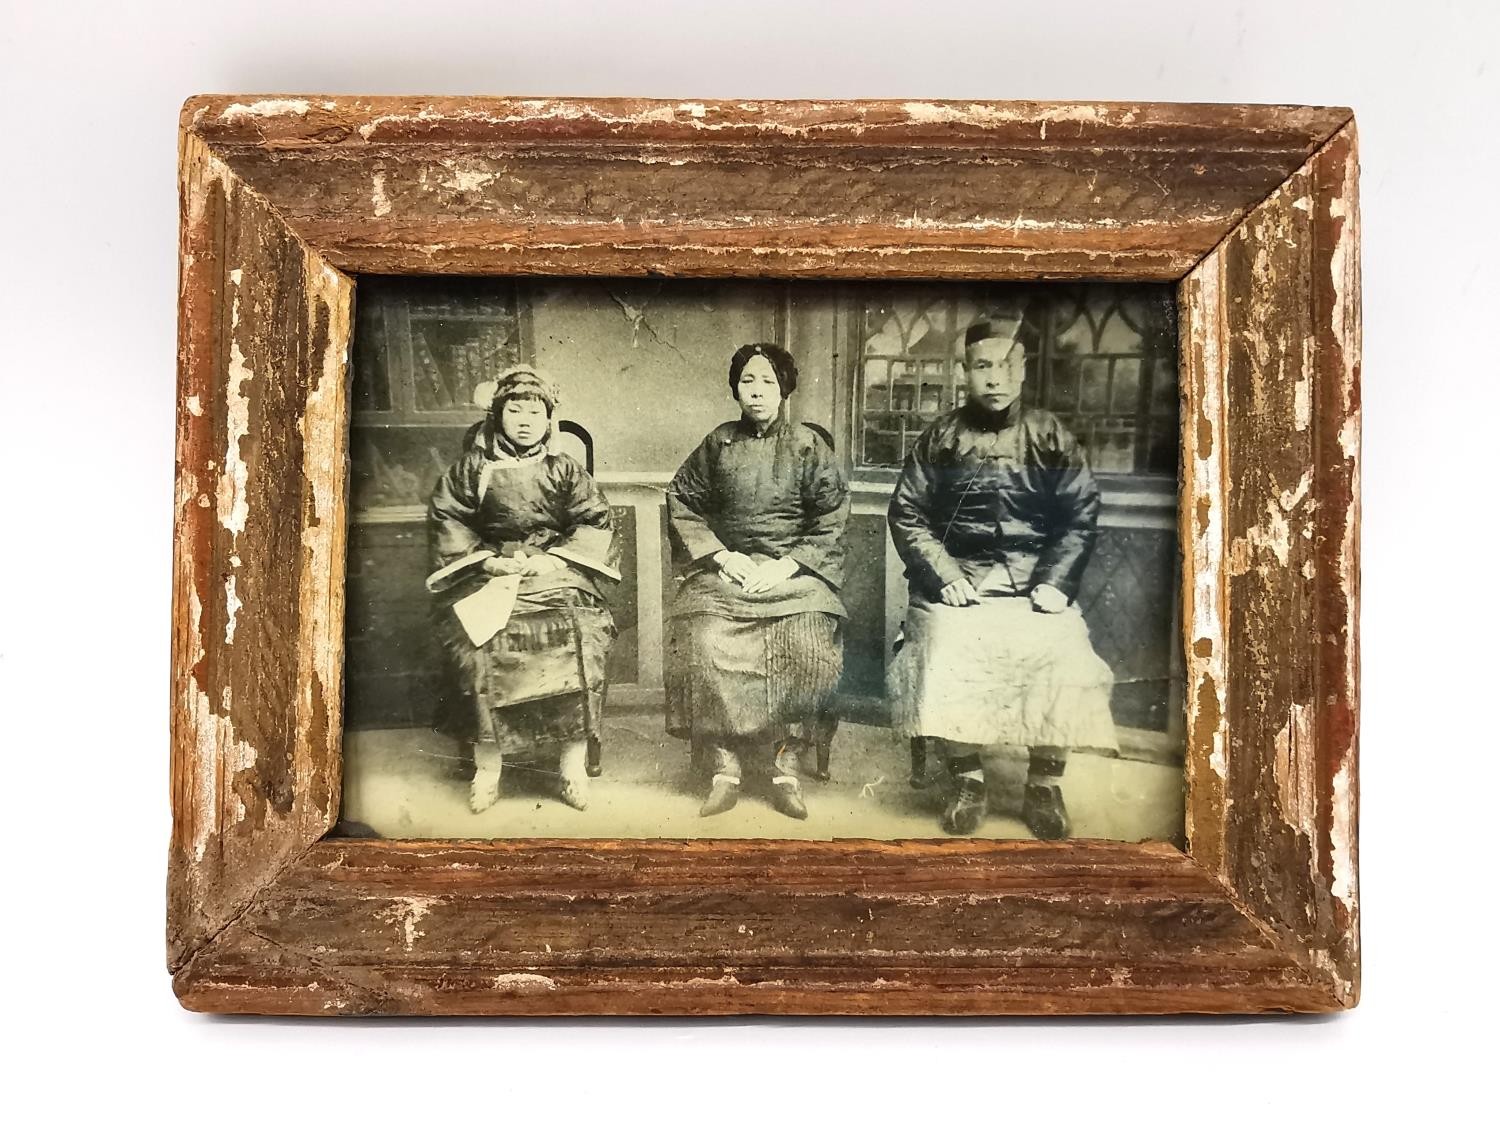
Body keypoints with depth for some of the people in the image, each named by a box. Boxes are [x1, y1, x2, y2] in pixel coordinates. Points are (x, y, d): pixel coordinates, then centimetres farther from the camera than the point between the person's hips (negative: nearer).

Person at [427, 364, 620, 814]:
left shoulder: (565, 470, 13)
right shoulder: (472, 468, 14)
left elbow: (595, 522, 6)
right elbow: (446, 519, 7)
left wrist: (554, 558, -9)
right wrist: (485, 559, -8)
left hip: (556, 568, 0)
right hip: (489, 569, 0)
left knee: (580, 633, -28)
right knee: (478, 642, -28)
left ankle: (573, 763, -18)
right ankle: (487, 765, -16)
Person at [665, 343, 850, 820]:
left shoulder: (808, 446, 6)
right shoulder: (718, 444, 11)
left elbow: (832, 521, 3)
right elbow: (682, 501, 11)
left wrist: (786, 566, -10)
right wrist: (720, 555, -3)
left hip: (794, 570, -1)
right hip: (727, 566, 1)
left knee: (806, 641, -32)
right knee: (706, 640, -29)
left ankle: (787, 768, -19)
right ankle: (725, 769, -20)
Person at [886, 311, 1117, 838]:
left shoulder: (1052, 438, 8)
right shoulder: (940, 438, 7)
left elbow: (1081, 517, 6)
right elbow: (907, 514, 3)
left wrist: (1055, 582, -8)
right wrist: (945, 576, -9)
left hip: (1036, 582, 1)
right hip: (959, 579, 0)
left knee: (1065, 656, -26)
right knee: (946, 652, -29)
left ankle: (1044, 785, -6)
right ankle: (967, 780, -12)